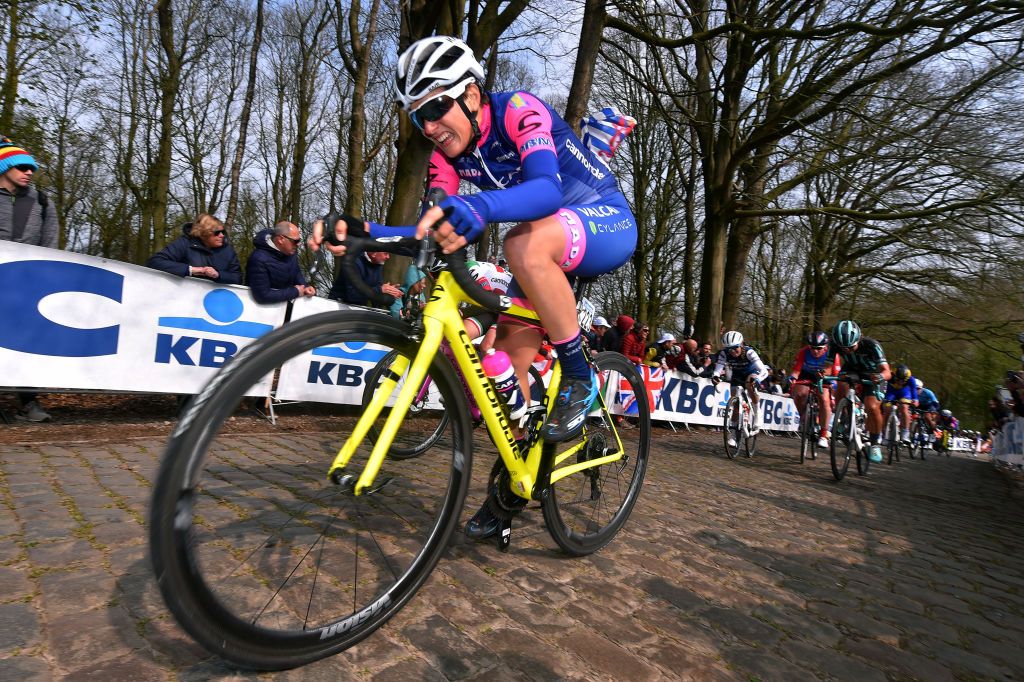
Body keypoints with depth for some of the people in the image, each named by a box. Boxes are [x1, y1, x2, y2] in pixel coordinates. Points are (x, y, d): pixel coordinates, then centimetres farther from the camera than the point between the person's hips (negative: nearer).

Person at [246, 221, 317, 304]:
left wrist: (305, 287, -9)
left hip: (289, 299, 7)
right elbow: (262, 296, -29)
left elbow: (297, 272, 12)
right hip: (269, 305, -7)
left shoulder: (290, 251, -6)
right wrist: (295, 292, -24)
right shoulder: (259, 260, -28)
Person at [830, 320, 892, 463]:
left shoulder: (871, 345, -32)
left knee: (872, 407, -23)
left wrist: (880, 376, -59)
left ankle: (875, 443, -1)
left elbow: (887, 372, -35)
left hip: (872, 376, -2)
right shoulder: (836, 344, -25)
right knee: (842, 385, -34)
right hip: (853, 370, 2)